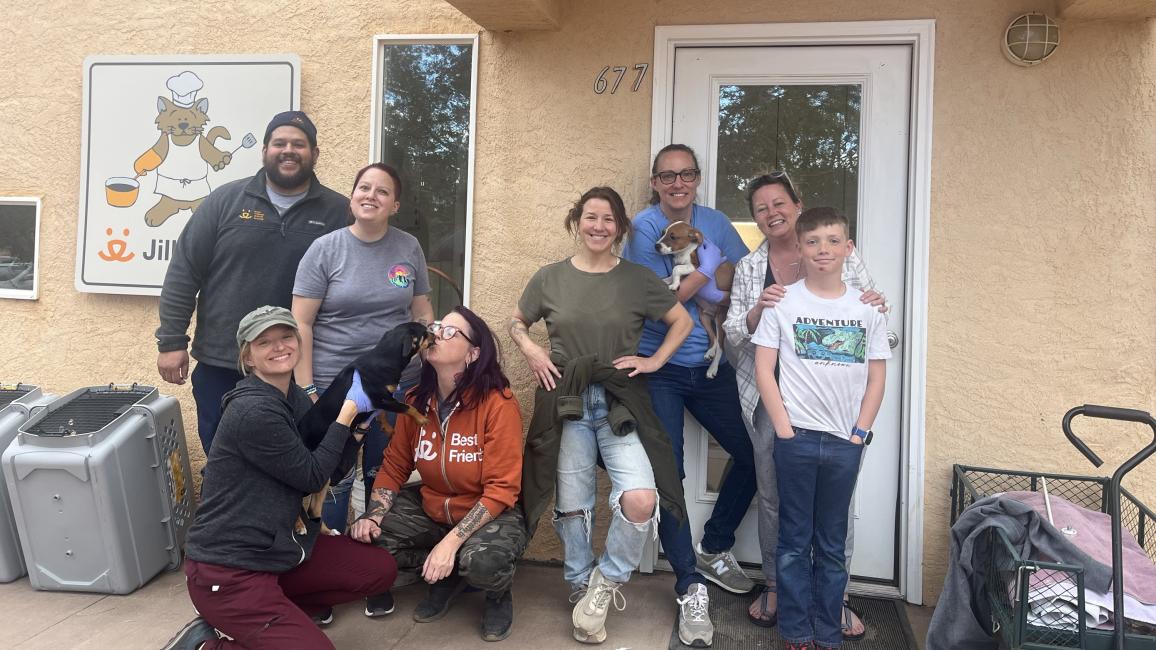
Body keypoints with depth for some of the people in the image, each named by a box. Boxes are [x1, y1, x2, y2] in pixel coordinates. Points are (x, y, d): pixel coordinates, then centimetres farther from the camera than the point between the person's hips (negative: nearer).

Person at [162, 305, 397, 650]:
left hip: (277, 548, 9)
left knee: (380, 569, 4)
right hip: (227, 570, -9)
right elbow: (311, 476, -15)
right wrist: (348, 410, -11)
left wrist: (356, 414, -3)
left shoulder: (296, 399, 7)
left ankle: (280, 607, 12)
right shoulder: (253, 411, -21)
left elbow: (331, 468, 10)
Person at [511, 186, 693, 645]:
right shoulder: (549, 278, 4)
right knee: (572, 507, 8)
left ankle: (606, 582, 9)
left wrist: (655, 361, 0)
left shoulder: (638, 279, 2)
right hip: (566, 404, 1)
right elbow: (516, 323, 17)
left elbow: (682, 321, 11)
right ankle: (582, 590, 31)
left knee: (641, 500, -18)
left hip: (621, 403, -1)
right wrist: (531, 351, -2)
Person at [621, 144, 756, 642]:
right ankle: (690, 586, 8)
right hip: (658, 370, -5)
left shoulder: (714, 222, 5)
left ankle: (714, 550, 28)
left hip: (710, 366, 5)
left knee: (752, 453, 7)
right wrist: (705, 271, -13)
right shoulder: (643, 227, -10)